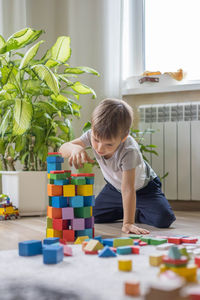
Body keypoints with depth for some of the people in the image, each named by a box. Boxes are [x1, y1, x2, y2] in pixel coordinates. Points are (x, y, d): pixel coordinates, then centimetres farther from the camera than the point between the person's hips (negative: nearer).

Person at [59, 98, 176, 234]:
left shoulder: (129, 151, -41)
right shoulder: (93, 135, -27)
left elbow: (128, 189, -41)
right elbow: (63, 149, -31)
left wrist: (128, 223, -43)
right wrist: (75, 148, -55)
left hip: (142, 186, -5)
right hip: (115, 186, 5)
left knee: (163, 219, -24)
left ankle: (136, 214, 7)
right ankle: (125, 210, 19)